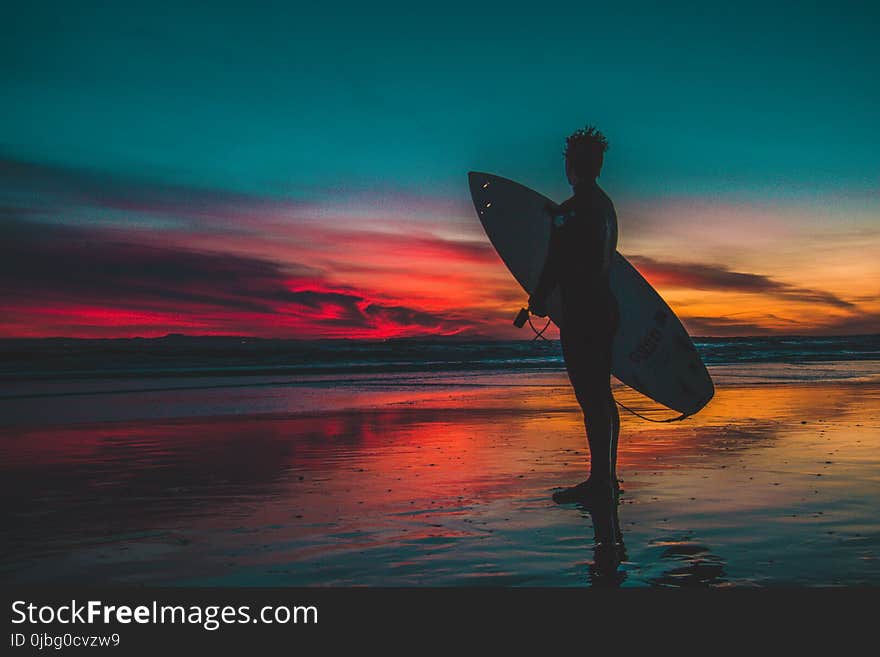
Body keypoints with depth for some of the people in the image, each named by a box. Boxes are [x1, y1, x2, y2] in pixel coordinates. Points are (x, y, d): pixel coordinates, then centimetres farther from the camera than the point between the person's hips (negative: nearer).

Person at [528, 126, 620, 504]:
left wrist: (538, 299, 0)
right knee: (601, 395, 14)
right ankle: (606, 477, 24)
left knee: (590, 397, -8)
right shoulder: (605, 204, 15)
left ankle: (599, 480, -4)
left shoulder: (573, 210, -14)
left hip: (581, 313, -10)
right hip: (604, 307, 10)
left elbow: (557, 261, -15)